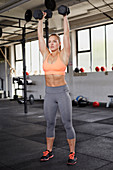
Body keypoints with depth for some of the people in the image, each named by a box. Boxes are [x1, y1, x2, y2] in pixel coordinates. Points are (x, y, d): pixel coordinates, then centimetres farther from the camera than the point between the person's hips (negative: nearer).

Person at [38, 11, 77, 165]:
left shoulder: (64, 54, -2)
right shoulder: (45, 55, 9)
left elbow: (66, 33, -5)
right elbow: (40, 35, 12)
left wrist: (65, 16, 2)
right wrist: (42, 19, 17)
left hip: (62, 92, -4)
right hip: (49, 93, 5)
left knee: (67, 124, 1)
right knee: (50, 124, 13)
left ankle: (72, 153, 14)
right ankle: (49, 151, 27)